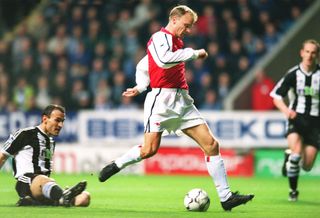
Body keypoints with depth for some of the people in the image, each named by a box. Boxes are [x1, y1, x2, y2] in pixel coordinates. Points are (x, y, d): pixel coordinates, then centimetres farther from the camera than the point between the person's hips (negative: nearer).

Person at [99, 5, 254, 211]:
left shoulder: (176, 42, 22)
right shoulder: (160, 37, -4)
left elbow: (142, 66, 31)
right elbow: (164, 60, -27)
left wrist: (140, 87, 17)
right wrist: (194, 53, -18)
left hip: (183, 101, 8)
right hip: (162, 99, -8)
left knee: (212, 144, -2)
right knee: (149, 149, -14)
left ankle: (226, 197, -2)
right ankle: (115, 166, 16)